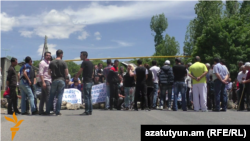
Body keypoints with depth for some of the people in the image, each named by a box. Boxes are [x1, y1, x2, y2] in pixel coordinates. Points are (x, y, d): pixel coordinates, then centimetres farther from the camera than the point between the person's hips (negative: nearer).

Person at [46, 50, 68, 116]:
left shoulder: (52, 63, 3)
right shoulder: (63, 63, -5)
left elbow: (49, 72, 3)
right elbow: (66, 73, -6)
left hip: (54, 80, 2)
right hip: (61, 80, -2)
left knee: (51, 96, 10)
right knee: (59, 96, 1)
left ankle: (48, 111, 14)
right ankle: (57, 111, 2)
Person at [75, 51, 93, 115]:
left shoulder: (84, 63, -11)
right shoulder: (91, 63, 15)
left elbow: (80, 71, -17)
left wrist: (75, 78, -5)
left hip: (86, 82, -9)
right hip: (90, 81, 9)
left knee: (86, 97, -6)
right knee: (89, 97, 11)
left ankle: (87, 111, -4)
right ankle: (90, 111, 14)